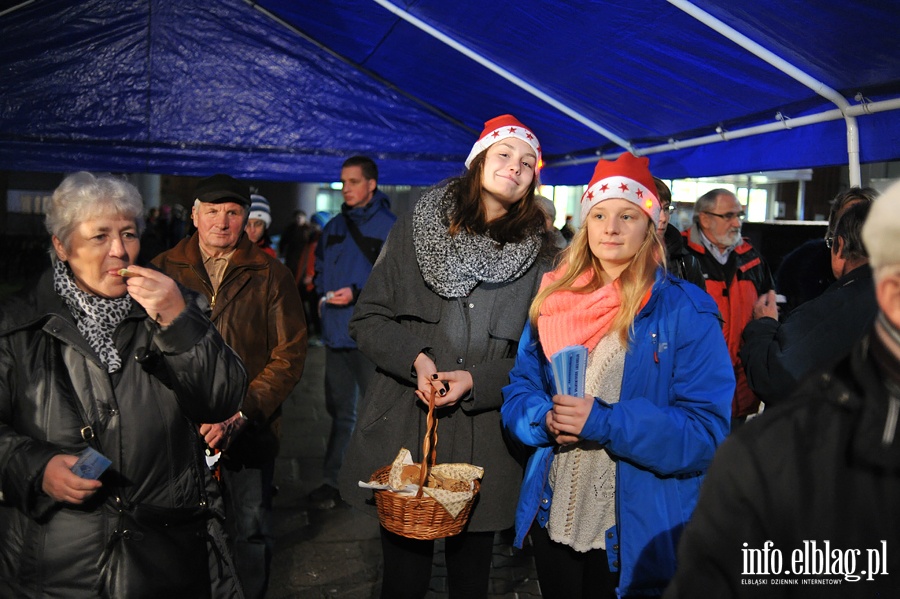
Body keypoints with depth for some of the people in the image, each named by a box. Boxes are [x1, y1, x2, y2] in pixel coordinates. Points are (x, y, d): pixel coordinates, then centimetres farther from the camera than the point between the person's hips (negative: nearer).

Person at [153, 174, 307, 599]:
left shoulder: (271, 276, 0)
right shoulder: (164, 269, 5)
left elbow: (289, 356, -4)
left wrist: (240, 413, -14)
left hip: (249, 431, -1)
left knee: (251, 531, 8)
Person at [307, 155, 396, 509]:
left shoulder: (390, 227, -7)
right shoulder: (334, 227, 13)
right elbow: (320, 268, 24)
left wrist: (357, 294, -19)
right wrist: (323, 295, 5)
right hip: (336, 334, 6)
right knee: (339, 411, 13)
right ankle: (333, 481, 21)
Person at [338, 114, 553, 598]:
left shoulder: (537, 254, 2)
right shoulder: (415, 230, 2)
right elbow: (368, 319, 3)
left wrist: (476, 380, -13)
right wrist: (414, 358, -15)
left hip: (484, 444, 1)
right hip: (403, 434, 0)